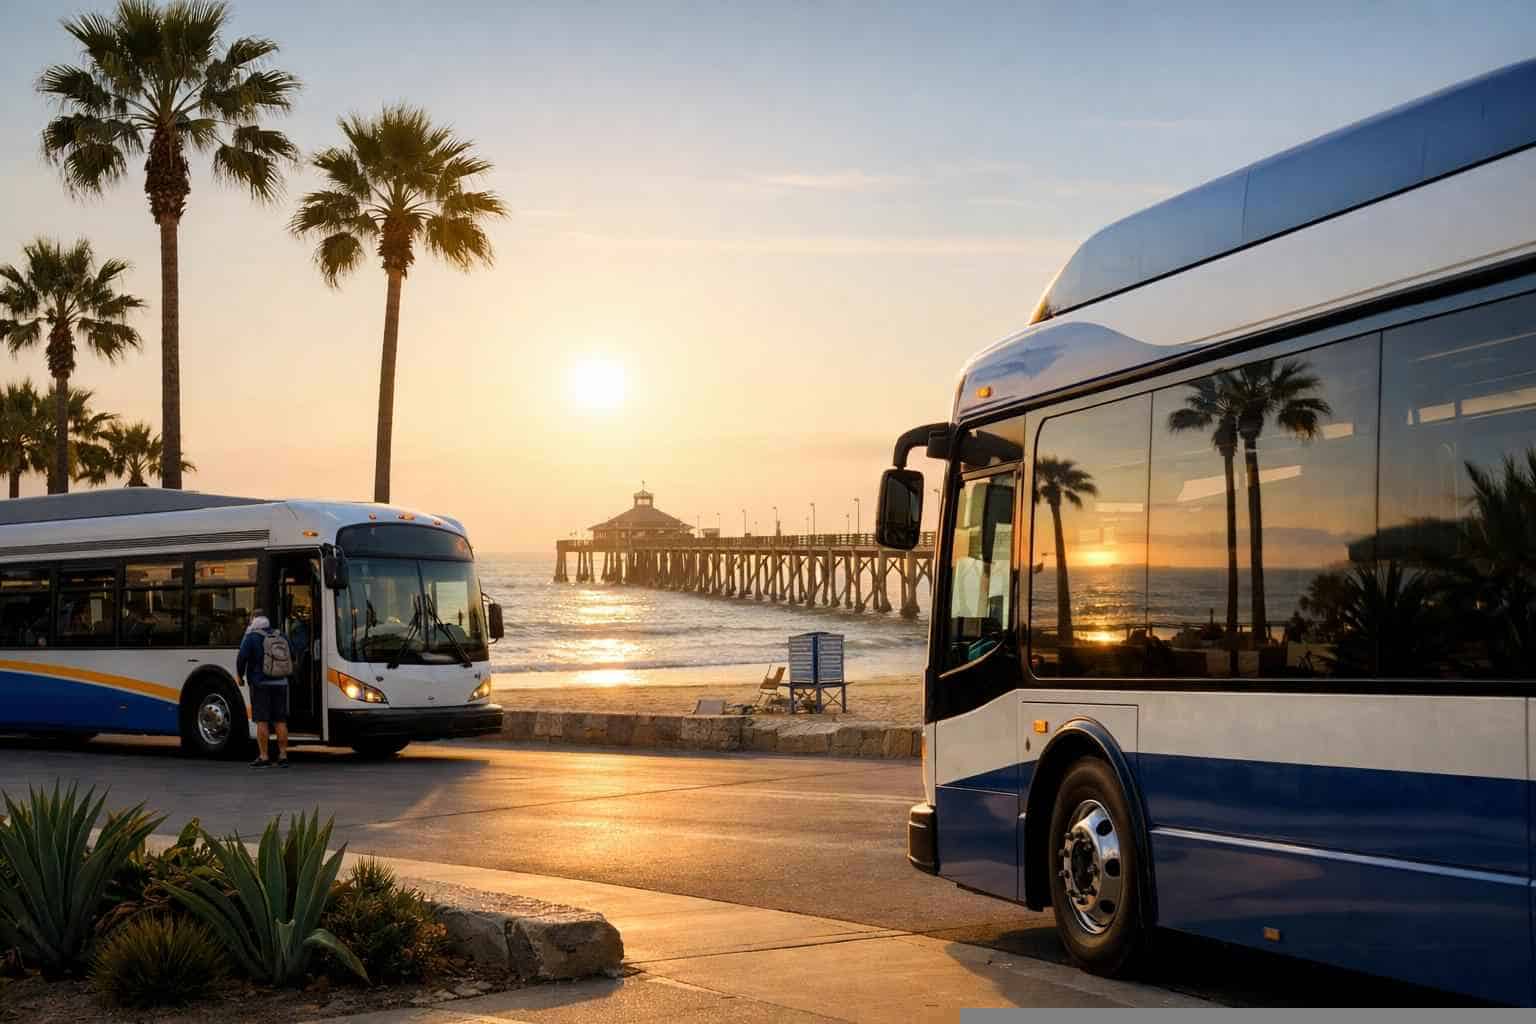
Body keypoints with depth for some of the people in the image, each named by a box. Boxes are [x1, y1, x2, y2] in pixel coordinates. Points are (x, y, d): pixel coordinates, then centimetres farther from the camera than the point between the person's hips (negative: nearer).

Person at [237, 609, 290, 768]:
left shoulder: (251, 637, -6)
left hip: (260, 683, -5)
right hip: (280, 683, 5)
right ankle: (283, 755, 7)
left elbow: (242, 657, -14)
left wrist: (240, 675, 0)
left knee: (262, 721, -3)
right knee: (280, 721, 7)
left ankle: (264, 757, -4)